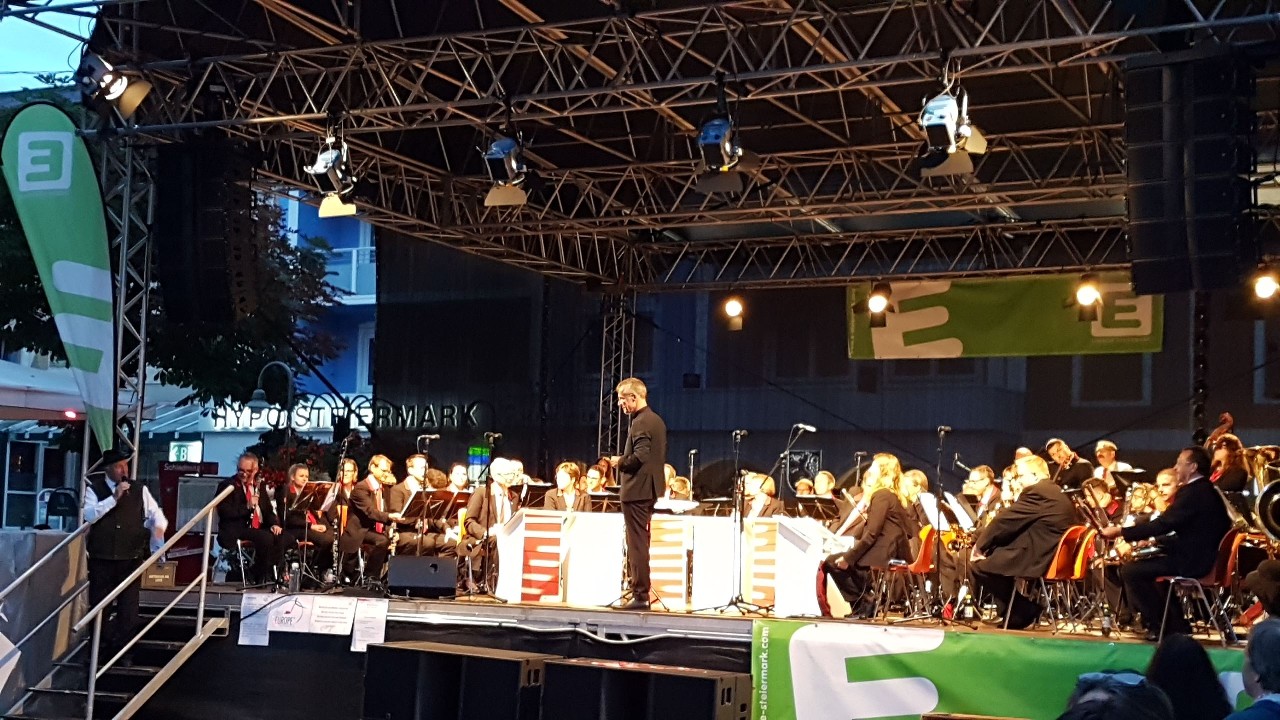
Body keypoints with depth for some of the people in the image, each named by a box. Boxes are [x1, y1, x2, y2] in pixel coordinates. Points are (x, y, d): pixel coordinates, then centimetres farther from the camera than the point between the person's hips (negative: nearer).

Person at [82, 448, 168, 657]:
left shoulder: (139, 490, 5)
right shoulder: (94, 489, 0)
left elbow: (156, 514, 7)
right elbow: (89, 515, -14)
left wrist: (159, 527, -15)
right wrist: (114, 498, -20)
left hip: (131, 559, 1)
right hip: (101, 559, -1)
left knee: (128, 607, 3)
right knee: (99, 606, 7)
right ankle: (99, 651, 20)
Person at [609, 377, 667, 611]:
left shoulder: (641, 423, -16)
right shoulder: (657, 420, 14)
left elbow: (639, 456, -26)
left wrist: (620, 462, -9)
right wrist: (624, 460, 14)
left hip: (636, 490, -10)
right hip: (650, 488, 10)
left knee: (637, 543, -6)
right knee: (639, 542, 16)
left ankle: (640, 596, -4)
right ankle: (641, 591, 22)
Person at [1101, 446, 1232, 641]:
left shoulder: (1193, 492, -17)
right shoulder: (1207, 491, 14)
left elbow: (1163, 524, -22)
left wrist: (1120, 531, -19)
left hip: (1193, 560, -11)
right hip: (1203, 555, 11)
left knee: (1130, 571, -10)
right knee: (1142, 565, 26)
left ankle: (1160, 625, -1)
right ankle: (1174, 622, 21)